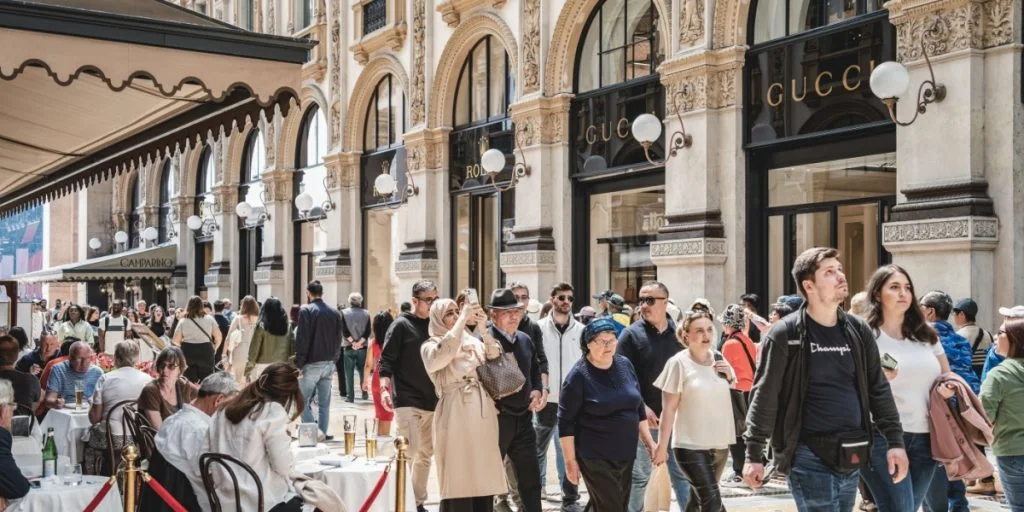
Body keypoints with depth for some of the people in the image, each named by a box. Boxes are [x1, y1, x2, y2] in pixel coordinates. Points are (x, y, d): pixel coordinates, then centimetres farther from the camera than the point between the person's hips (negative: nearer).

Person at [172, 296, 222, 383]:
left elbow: (176, 341, 0)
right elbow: (219, 337, 1)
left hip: (188, 353, 1)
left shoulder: (183, 322, -1)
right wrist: (214, 348, 17)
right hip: (205, 352, -1)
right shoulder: (210, 319, -1)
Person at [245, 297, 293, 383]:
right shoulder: (287, 326, 3)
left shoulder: (261, 326, -4)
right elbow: (292, 350, 4)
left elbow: (253, 351, -4)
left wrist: (247, 371, 1)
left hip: (264, 367, -3)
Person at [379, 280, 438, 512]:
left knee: (425, 454, 11)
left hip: (432, 401, 6)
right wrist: (384, 389, -19)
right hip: (407, 401, -6)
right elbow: (386, 359, -8)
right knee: (408, 452, -9)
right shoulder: (402, 325, -5)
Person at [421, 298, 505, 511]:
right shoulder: (431, 346, 4)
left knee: (484, 478, 5)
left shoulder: (474, 342, 16)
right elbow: (442, 355, -19)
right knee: (458, 479, -6)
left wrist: (483, 329, -13)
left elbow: (495, 357, 1)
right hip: (456, 416, -4)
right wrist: (463, 319, -17)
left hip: (483, 413, 4)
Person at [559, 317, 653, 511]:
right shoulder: (579, 375, -12)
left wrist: (649, 442, 12)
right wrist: (570, 460, -13)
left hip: (626, 454, 6)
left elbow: (638, 407, 14)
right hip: (596, 456, -6)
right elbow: (566, 422, -11)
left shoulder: (625, 365, 5)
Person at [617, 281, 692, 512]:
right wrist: (641, 406, -17)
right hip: (645, 418, -2)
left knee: (682, 474, 8)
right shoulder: (632, 334, -5)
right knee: (640, 475, 7)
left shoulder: (679, 332, 5)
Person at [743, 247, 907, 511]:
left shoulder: (859, 331, 9)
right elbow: (764, 397, -6)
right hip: (810, 459, -5)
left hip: (852, 458, 5)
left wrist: (895, 441, 4)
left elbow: (878, 390, 12)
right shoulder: (784, 335, -7)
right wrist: (754, 455, -8)